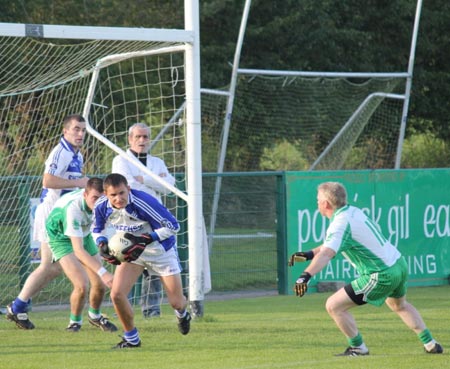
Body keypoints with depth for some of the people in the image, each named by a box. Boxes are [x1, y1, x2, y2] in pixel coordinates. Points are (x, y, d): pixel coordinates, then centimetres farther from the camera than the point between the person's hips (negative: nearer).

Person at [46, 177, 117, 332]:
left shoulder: (100, 201, -22)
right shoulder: (73, 208, -41)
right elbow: (78, 250, -44)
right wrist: (103, 272, -51)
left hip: (84, 235, 6)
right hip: (62, 237, -6)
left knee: (100, 285, 2)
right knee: (81, 285, -21)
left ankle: (95, 315, 33)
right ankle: (75, 321, 7)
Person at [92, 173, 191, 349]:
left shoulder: (144, 203, -35)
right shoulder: (101, 206, -19)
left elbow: (173, 226, -29)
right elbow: (97, 229, 2)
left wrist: (145, 240, -38)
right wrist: (102, 244, -20)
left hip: (161, 250, -3)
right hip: (132, 251, 3)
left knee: (176, 302, 3)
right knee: (117, 294, -16)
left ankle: (182, 314, 44)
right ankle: (131, 338, 5)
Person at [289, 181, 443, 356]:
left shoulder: (340, 223, -18)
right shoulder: (353, 211, 9)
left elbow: (326, 254, -35)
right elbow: (332, 245, 20)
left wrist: (306, 275, -47)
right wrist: (308, 254, 10)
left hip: (382, 276, -9)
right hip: (399, 263, 9)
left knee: (334, 306, -5)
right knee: (399, 305, 37)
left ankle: (358, 348, 9)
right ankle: (430, 344, 40)